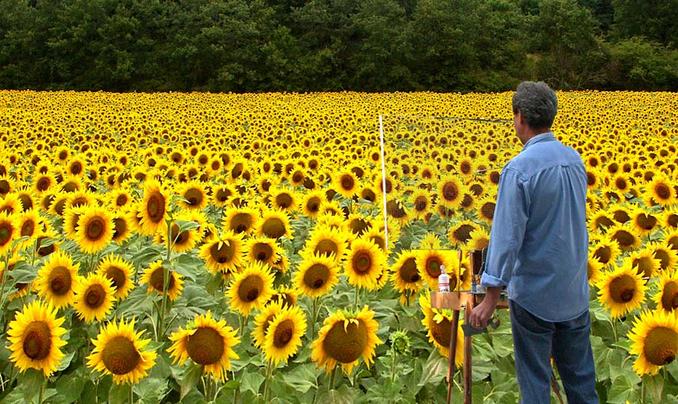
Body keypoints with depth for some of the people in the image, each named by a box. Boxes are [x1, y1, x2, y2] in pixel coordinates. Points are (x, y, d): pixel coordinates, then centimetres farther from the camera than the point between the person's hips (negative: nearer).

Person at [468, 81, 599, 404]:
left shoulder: (519, 168, -20)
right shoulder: (574, 159, 2)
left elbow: (508, 237, -22)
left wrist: (490, 299, -17)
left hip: (534, 294, -6)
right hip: (575, 292, 6)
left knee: (535, 378, 7)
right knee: (580, 375, 17)